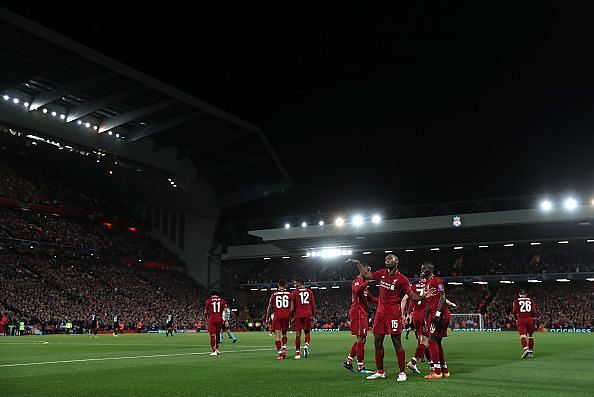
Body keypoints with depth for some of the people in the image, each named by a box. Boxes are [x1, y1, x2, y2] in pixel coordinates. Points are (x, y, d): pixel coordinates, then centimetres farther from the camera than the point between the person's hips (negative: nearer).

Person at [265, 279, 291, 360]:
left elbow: (270, 307, 9)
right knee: (284, 333, 19)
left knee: (277, 335, -1)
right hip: (286, 315, 1)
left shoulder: (274, 294, 6)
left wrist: (267, 318, 17)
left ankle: (280, 353, -8)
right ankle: (284, 348, 2)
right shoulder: (289, 294, 6)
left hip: (277, 316, -1)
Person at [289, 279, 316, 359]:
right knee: (307, 332, 14)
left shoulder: (294, 292, 0)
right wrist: (313, 316, 13)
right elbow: (313, 305, 8)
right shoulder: (309, 291, 9)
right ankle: (306, 346, -12)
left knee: (298, 334, 4)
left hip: (298, 315, -2)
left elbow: (292, 307, -1)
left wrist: (291, 316, 6)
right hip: (308, 314, 2)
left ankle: (298, 353, 4)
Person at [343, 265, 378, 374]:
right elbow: (357, 290, -34)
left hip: (363, 314, 10)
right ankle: (360, 367, -2)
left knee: (361, 340, 14)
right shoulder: (357, 281, -10)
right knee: (361, 340, -7)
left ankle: (348, 362, 21)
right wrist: (368, 282, -40)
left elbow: (370, 297, 28)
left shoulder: (363, 283, 21)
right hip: (358, 313, -10)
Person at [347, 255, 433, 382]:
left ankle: (402, 372, 5)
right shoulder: (382, 273, 11)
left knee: (396, 342, -4)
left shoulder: (401, 279, -5)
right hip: (380, 312, 6)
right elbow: (366, 276, 24)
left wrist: (423, 297, -22)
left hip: (393, 313, -6)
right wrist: (357, 263, 25)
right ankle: (380, 372, 19)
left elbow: (412, 295, -5)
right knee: (377, 341, 8)